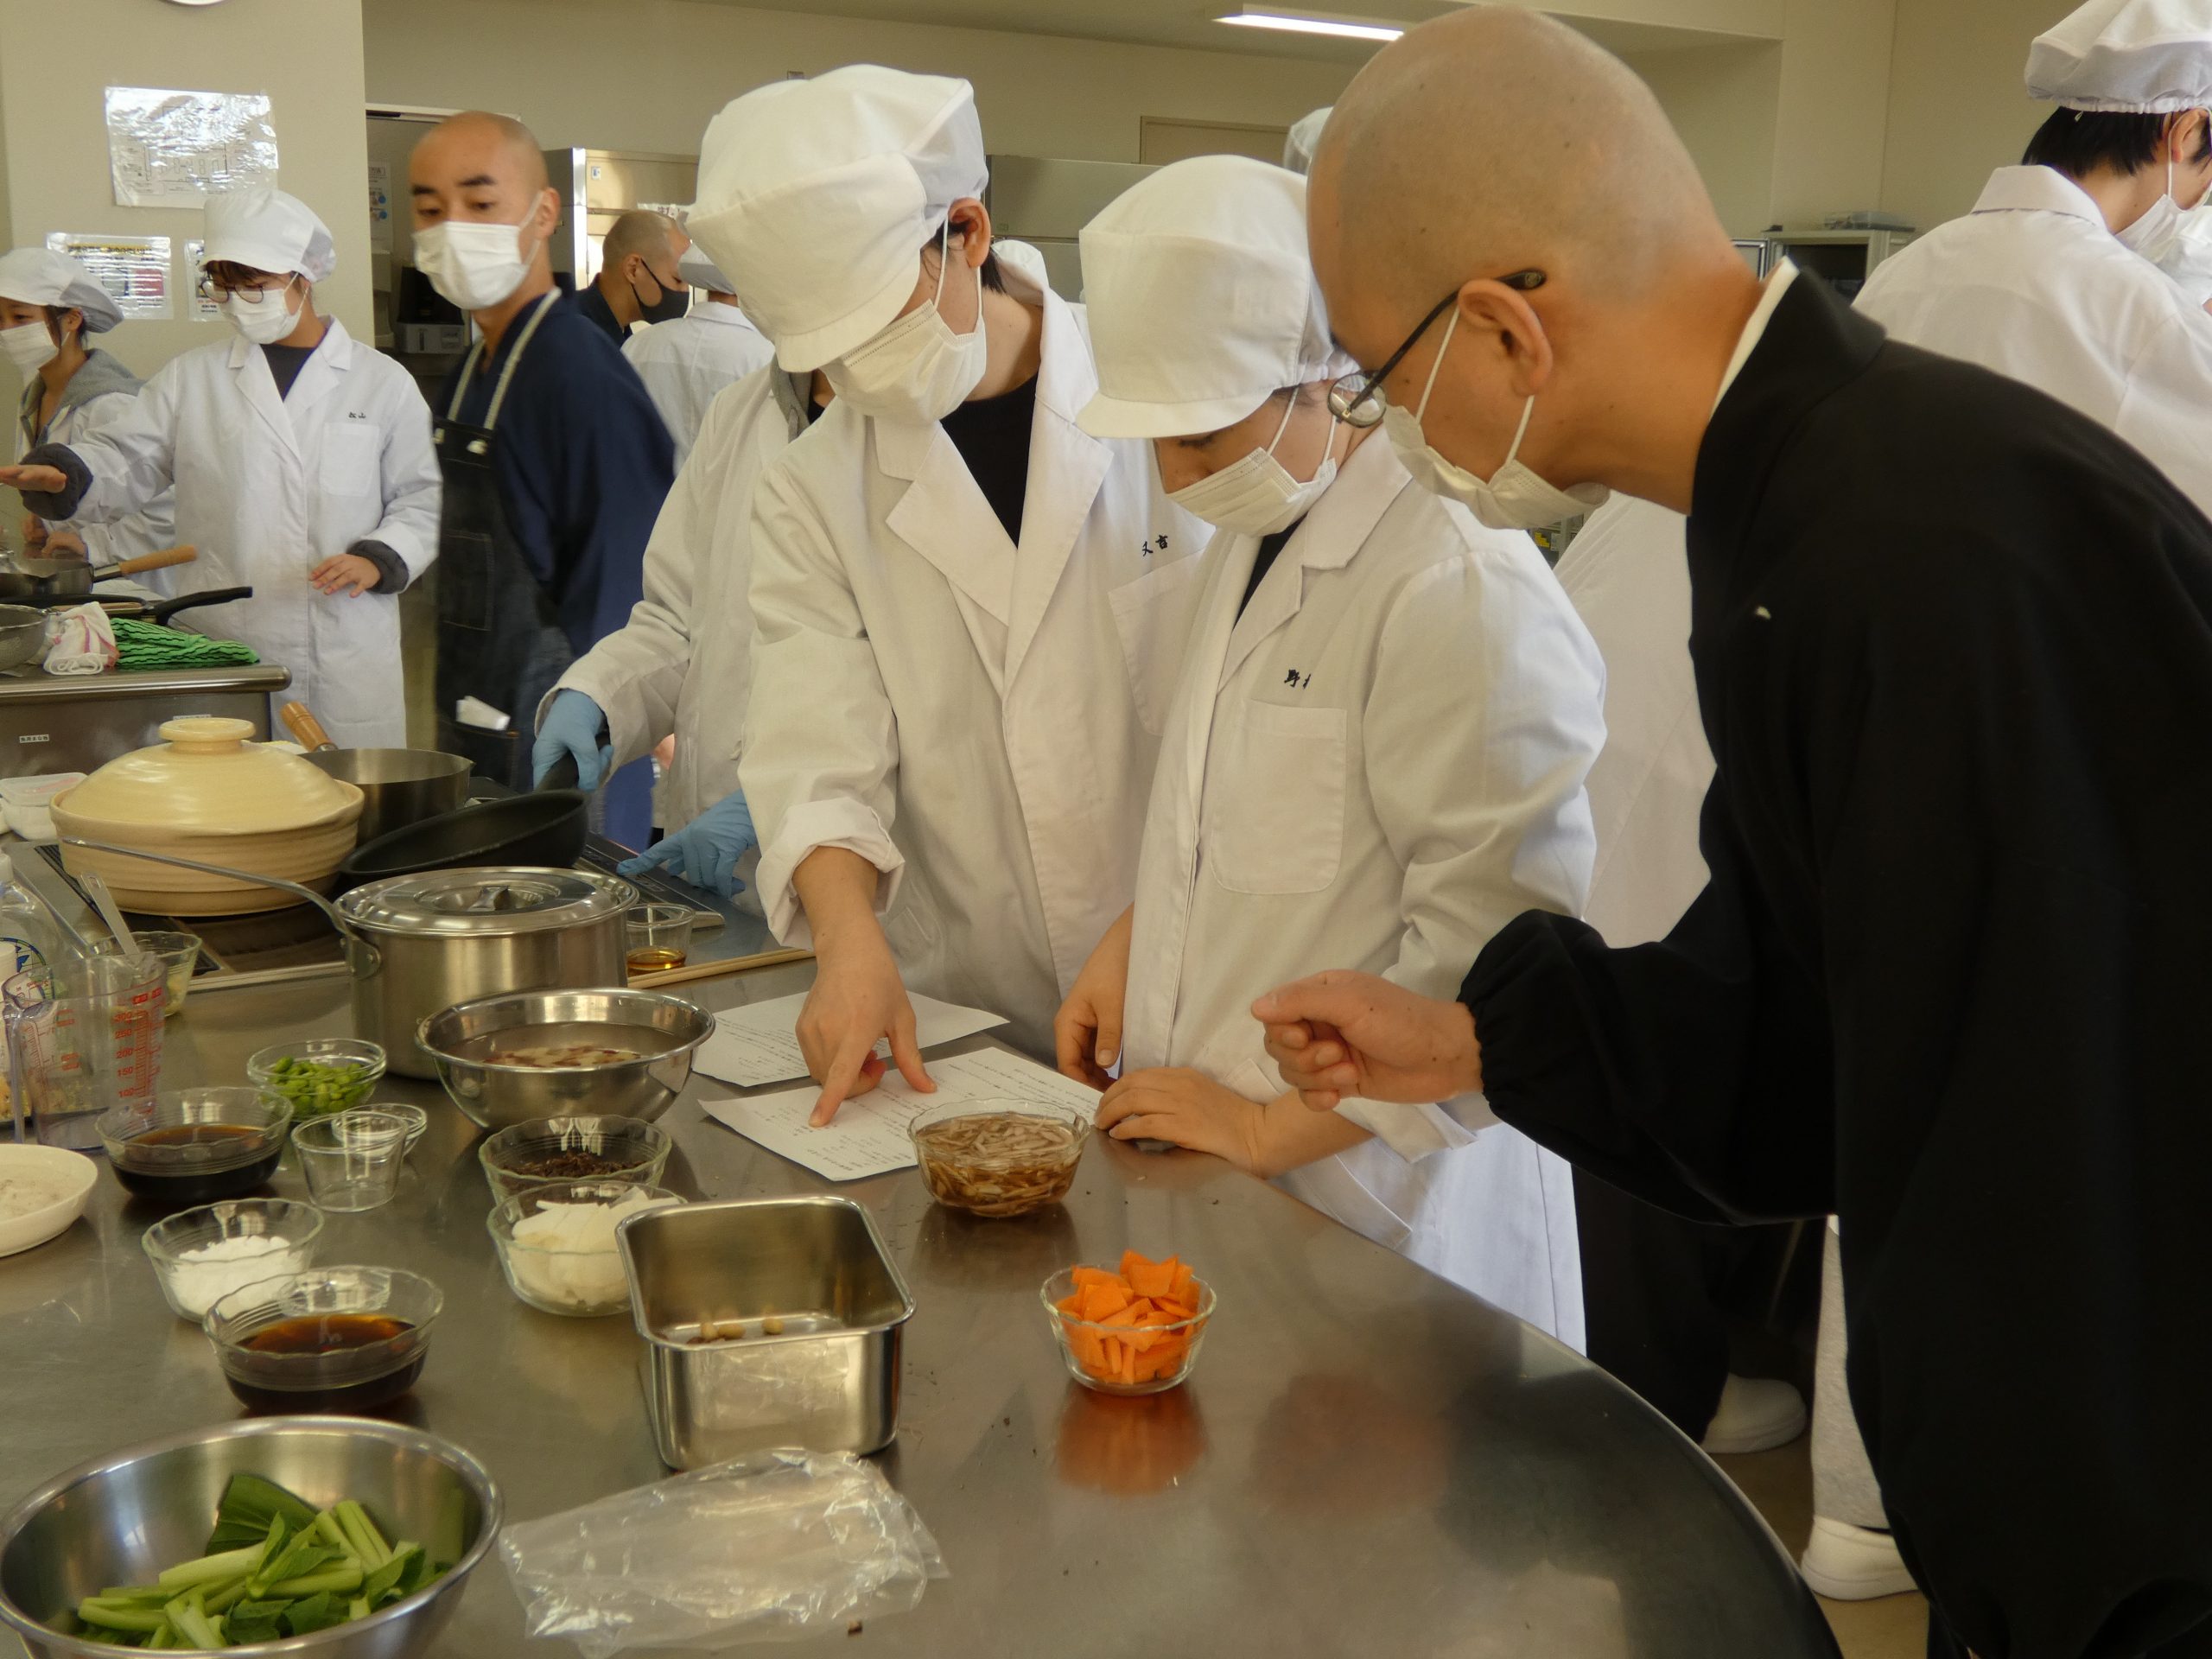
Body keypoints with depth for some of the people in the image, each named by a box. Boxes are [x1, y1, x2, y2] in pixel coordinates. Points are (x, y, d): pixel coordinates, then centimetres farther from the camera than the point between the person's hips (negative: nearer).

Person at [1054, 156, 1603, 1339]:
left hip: (1368, 1204, -8)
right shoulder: (1248, 545, 8)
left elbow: (1490, 955, -22)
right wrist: (1133, 943, 6)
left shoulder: (1465, 589, -22)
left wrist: (1272, 1125, -18)